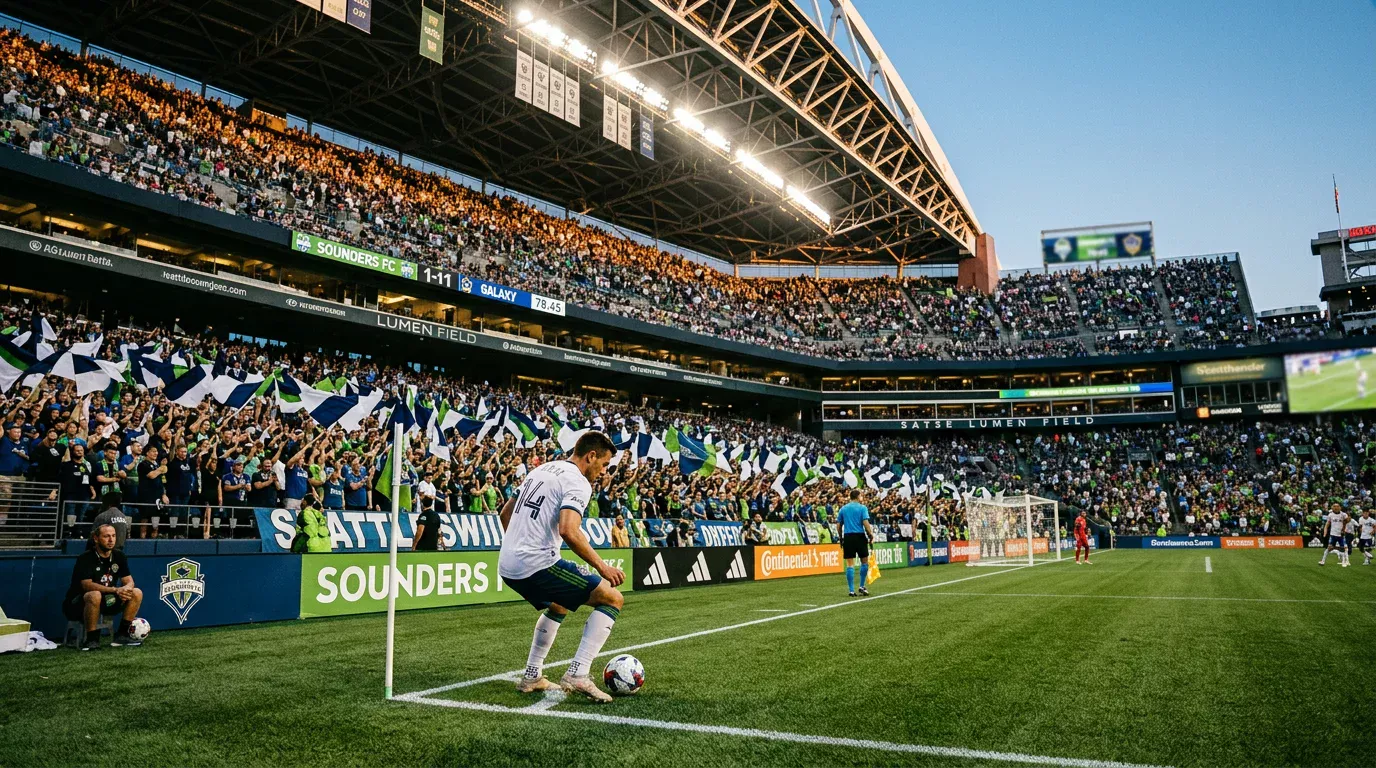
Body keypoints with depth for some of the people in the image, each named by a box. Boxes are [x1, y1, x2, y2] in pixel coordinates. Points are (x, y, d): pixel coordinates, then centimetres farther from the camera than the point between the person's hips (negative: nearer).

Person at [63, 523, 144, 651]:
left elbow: (129, 581, 0)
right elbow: (87, 585, -27)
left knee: (137, 593, -10)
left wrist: (126, 588, -26)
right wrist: (115, 590, -34)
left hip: (106, 602, 6)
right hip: (78, 605, -6)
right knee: (95, 595, -39)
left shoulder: (119, 556, 2)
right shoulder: (85, 558, -17)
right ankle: (92, 639, -25)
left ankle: (121, 635, -3)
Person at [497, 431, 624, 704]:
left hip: (506, 566, 9)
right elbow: (568, 530, -25)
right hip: (538, 564, -9)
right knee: (612, 599, -2)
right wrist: (602, 566, -19)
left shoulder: (541, 470, 19)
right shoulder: (578, 482, -8)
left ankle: (531, 677, 32)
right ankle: (577, 675, -9)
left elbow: (505, 513, 26)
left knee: (558, 606, 34)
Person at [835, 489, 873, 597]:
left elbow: (838, 525, 11)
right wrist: (871, 535, -3)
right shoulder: (862, 508, 0)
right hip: (860, 536, -3)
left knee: (849, 564, 2)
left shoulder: (843, 509, 11)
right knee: (865, 562, 13)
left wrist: (841, 538, 18)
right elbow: (865, 523, -12)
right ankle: (862, 586, 12)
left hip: (847, 537, 3)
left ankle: (852, 590, 1)